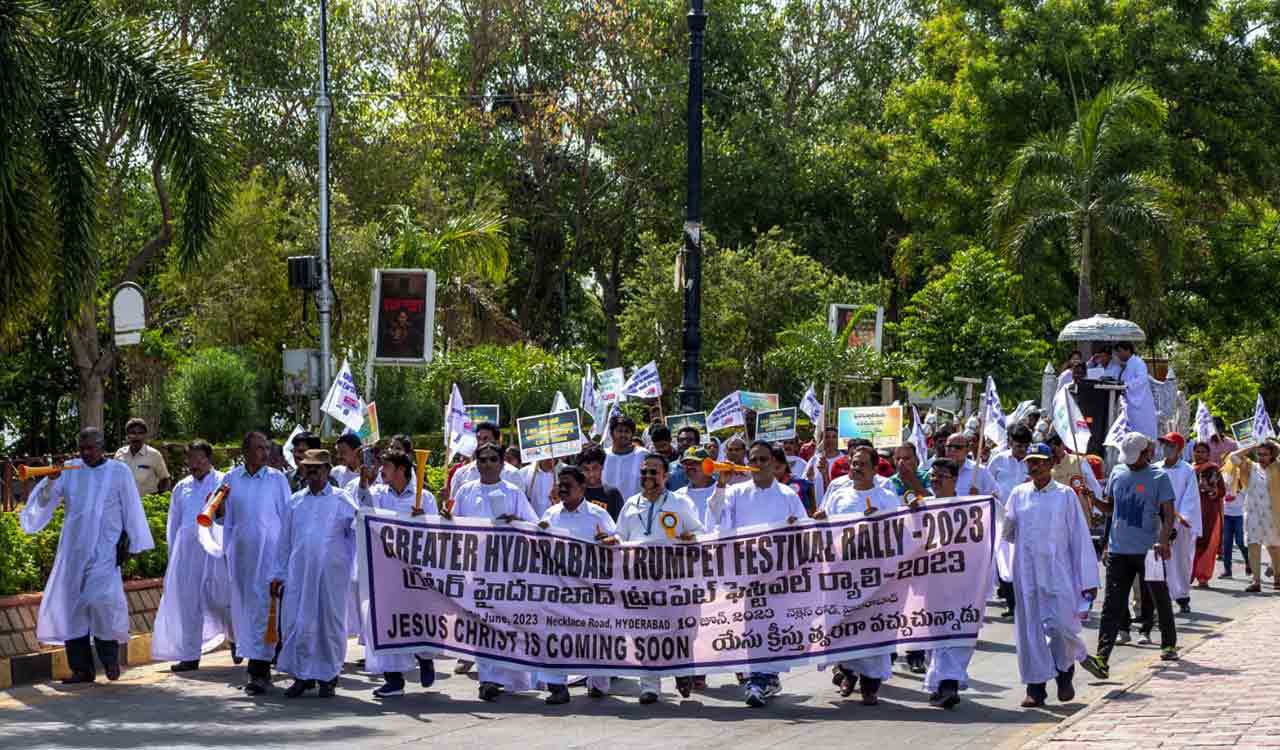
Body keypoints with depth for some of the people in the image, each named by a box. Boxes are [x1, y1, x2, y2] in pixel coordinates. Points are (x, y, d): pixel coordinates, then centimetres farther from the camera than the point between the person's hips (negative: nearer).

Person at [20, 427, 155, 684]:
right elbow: (44, 502, 2)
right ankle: (81, 668, 8)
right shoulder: (69, 470, 7)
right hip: (73, 549, 4)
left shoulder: (119, 471, 1)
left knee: (101, 600, -18)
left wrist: (133, 545, 4)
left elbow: (131, 509, 5)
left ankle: (110, 658, 4)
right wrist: (50, 480, -17)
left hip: (105, 549, -4)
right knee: (71, 605, 1)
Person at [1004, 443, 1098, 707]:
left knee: (1060, 625, -7)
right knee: (1029, 629, 2)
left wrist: (1088, 581, -3)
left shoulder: (1065, 495, 1)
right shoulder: (1019, 494, 9)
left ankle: (1065, 670, 22)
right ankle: (1035, 687, 10)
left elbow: (1080, 538, 1)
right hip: (1026, 573, 3)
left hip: (1058, 573, -3)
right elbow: (1007, 533, 14)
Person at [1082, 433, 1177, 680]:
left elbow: (1168, 514, -9)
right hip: (1118, 550, 3)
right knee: (1112, 605, -6)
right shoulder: (1117, 473, 9)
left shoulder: (1159, 478, -4)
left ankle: (1169, 645, 35)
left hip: (1148, 551, -3)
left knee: (1160, 599, 14)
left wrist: (1163, 540, -24)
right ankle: (1102, 659, -14)